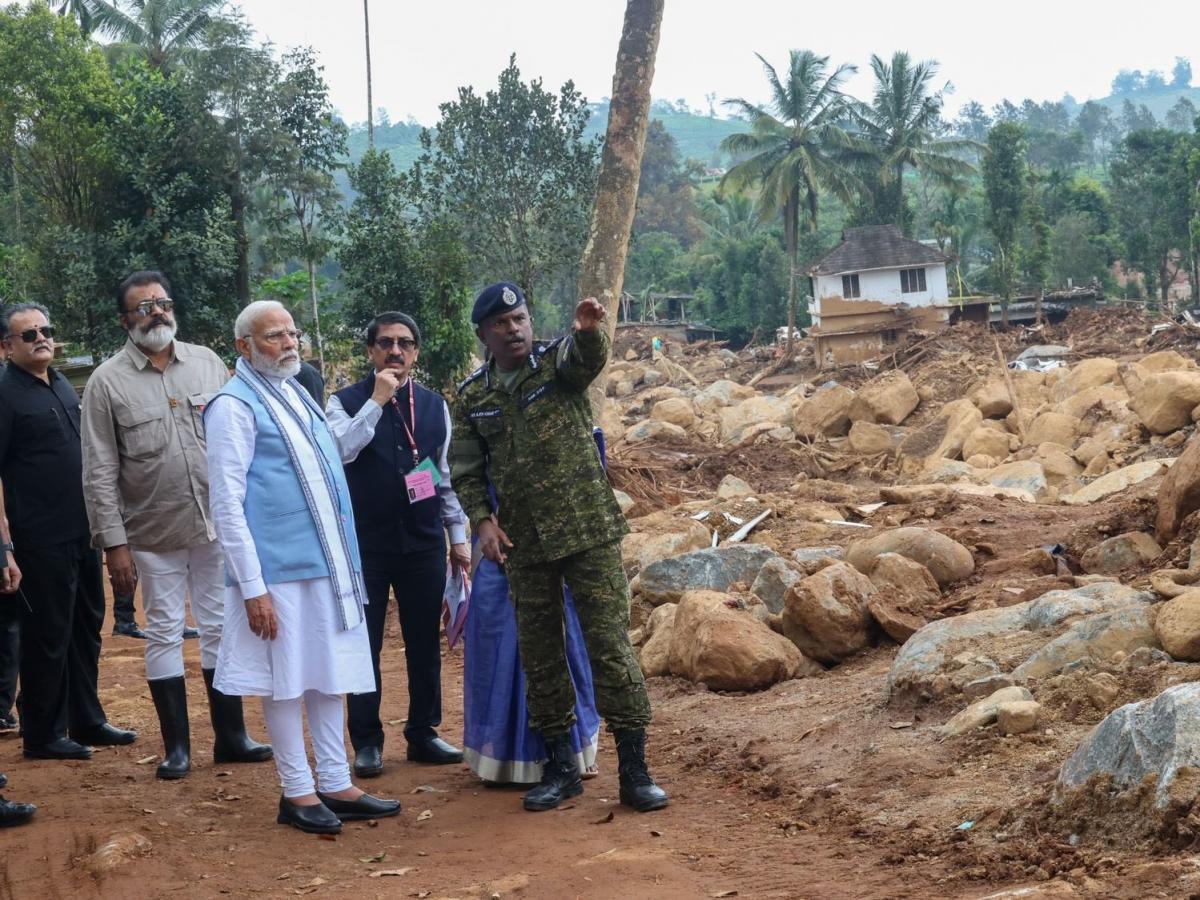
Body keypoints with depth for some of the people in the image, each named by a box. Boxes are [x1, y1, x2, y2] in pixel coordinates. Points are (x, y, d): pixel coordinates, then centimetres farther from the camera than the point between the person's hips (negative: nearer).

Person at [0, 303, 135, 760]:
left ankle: (87, 722, 26)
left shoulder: (64, 387, 13)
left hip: (82, 531, 8)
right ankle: (43, 735, 10)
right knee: (47, 636, -1)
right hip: (41, 537, -8)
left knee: (86, 627, 15)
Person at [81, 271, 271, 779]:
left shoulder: (208, 364, 3)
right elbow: (100, 473, -6)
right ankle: (176, 745, 15)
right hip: (154, 532, -2)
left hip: (217, 524, 2)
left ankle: (231, 736, 20)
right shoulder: (107, 382, -5)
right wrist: (115, 543, -10)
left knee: (220, 628, 10)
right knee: (164, 634, 6)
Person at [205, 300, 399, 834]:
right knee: (285, 680, 1)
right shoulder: (234, 405, -10)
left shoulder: (297, 394, 14)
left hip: (326, 563, 8)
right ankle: (297, 791, 11)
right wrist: (253, 586, -17)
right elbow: (227, 503, -14)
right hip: (277, 569, -8)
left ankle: (336, 785, 19)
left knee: (329, 675, 11)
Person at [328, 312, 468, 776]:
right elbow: (339, 451, -22)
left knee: (425, 642, 9)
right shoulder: (347, 402, -3)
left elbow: (445, 475, 12)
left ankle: (423, 733, 22)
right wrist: (377, 401, -21)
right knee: (365, 644, 4)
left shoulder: (434, 405, 7)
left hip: (424, 542, 3)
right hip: (366, 543, -3)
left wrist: (458, 535, 11)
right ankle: (367, 741, 14)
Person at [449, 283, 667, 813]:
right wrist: (482, 519, -5)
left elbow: (588, 358, -25)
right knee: (539, 655, 9)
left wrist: (587, 331, -47)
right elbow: (466, 470, 11)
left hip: (589, 532, -3)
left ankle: (634, 771, 1)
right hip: (524, 546, 3)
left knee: (610, 645, -5)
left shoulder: (560, 363, -1)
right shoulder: (472, 397, 7)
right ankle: (560, 768, 21)